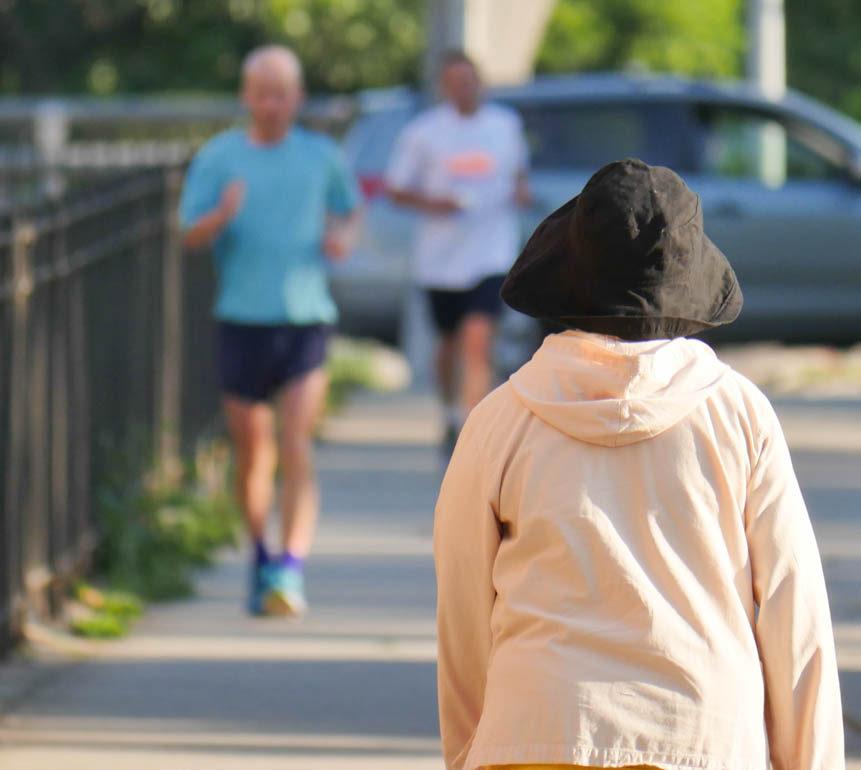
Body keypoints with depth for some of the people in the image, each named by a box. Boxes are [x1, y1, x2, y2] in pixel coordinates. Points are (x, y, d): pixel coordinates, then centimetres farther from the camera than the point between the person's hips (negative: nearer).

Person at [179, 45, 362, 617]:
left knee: (297, 449, -14)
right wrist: (222, 216, -23)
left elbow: (350, 211, 24)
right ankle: (262, 558, 29)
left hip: (306, 317, -1)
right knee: (252, 453, 8)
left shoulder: (322, 156, 8)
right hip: (242, 318, 1)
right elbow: (192, 236, -2)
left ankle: (292, 570, -21)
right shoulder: (219, 157, 4)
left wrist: (343, 238, 1)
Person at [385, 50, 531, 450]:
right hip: (440, 258, 1)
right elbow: (396, 188, 4)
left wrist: (520, 191, -1)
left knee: (478, 343, -15)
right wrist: (431, 203, -15)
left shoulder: (506, 124, 5)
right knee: (449, 342, 15)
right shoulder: (423, 132, 0)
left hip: (491, 255, -1)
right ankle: (451, 414, 39)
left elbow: (518, 169, 22)